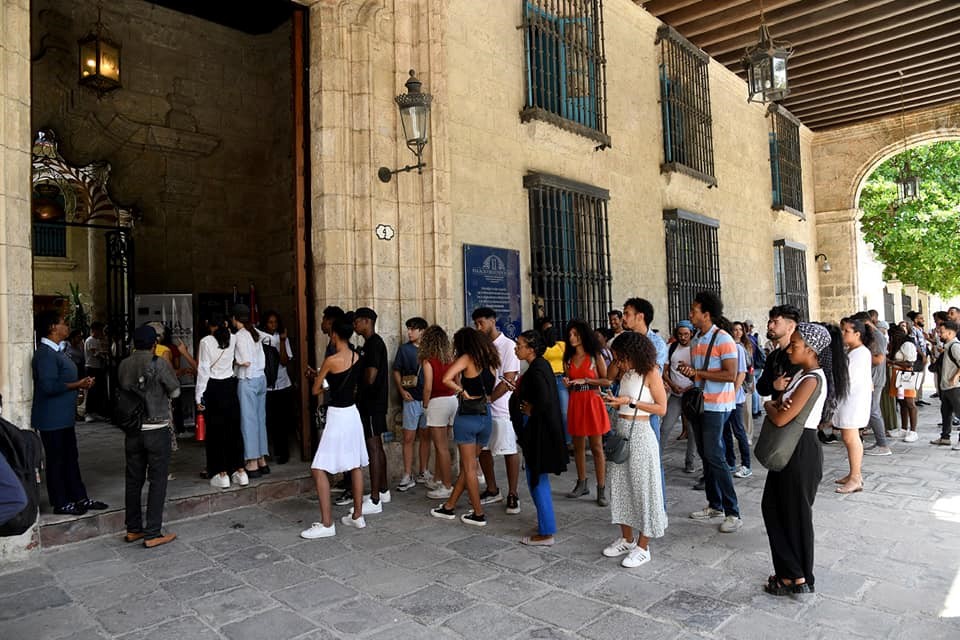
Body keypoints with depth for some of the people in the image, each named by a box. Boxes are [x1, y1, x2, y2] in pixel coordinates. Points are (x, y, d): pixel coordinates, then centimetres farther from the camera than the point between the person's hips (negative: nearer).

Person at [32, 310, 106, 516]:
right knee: (57, 460, 2)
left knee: (71, 458, 15)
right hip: (52, 419, -10)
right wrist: (77, 385, -19)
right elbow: (49, 386, -27)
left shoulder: (56, 351, 14)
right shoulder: (45, 354, -19)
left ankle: (79, 497, 24)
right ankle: (60, 503, 13)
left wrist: (82, 383, 6)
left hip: (64, 416, 10)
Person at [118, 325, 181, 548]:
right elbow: (175, 392, -5)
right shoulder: (159, 364, -14)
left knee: (133, 480, 15)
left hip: (132, 430, 5)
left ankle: (133, 529, 25)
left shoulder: (124, 365, 1)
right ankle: (152, 533, 3)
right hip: (156, 429, -5)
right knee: (157, 481, 2)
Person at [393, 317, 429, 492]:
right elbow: (396, 372, 6)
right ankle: (408, 476, 4)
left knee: (425, 436, 11)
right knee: (408, 438, -2)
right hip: (411, 399, -1)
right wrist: (402, 390, -7)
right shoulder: (404, 349, 3)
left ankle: (423, 472, 22)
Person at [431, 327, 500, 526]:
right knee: (467, 465, 15)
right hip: (486, 416, 6)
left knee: (469, 468, 5)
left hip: (467, 416, -6)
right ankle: (449, 507, 28)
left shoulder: (467, 358, -9)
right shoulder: (490, 361, 9)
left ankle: (479, 514, 11)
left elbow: (446, 379, -22)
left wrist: (462, 391, -10)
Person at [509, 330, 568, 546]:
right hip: (538, 430, 10)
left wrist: (530, 411, -14)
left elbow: (544, 401, -32)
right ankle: (546, 522, 34)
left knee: (537, 480, -1)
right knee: (538, 479, 20)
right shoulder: (542, 365, 8)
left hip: (537, 431, -10)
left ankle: (546, 533, 9)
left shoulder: (536, 371, -21)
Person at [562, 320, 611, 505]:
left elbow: (607, 381, -6)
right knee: (578, 446, 11)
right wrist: (567, 383, -4)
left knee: (597, 448, -3)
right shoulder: (568, 359, 10)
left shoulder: (595, 357, -3)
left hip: (592, 403, -5)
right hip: (575, 404, 5)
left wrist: (585, 380, -14)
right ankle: (582, 484, 24)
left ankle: (601, 489, 3)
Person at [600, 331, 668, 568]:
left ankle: (642, 547, 13)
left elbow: (662, 408, -12)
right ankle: (627, 539, 26)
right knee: (621, 485, 12)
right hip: (620, 431, 7)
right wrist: (616, 401, -2)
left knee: (642, 487, 2)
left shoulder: (651, 372, -10)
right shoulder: (626, 373, 10)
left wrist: (630, 402, -16)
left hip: (639, 433, -7)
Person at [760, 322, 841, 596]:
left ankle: (799, 579, 19)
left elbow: (781, 418, -26)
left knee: (795, 513, 4)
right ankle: (790, 571, 27)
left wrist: (769, 406, -5)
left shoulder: (812, 380, -21)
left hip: (801, 451, -9)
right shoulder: (802, 374, 8)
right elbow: (781, 404, 12)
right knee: (773, 506, 15)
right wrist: (777, 402, -12)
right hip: (789, 449, 9)